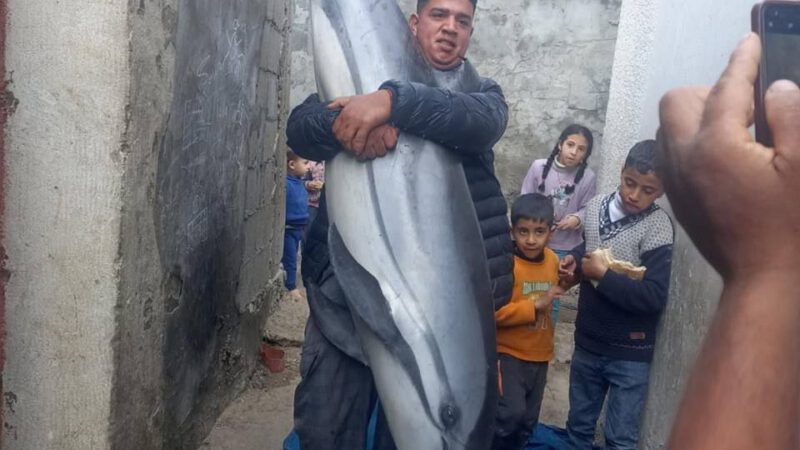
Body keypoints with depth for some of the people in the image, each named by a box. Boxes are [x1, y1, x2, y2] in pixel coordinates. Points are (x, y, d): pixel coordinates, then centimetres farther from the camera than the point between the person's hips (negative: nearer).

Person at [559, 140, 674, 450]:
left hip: (629, 353, -5)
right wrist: (574, 259, -1)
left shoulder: (657, 227, -18)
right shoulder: (595, 206, -2)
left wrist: (603, 276, -20)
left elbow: (654, 297, -24)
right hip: (588, 342, 5)